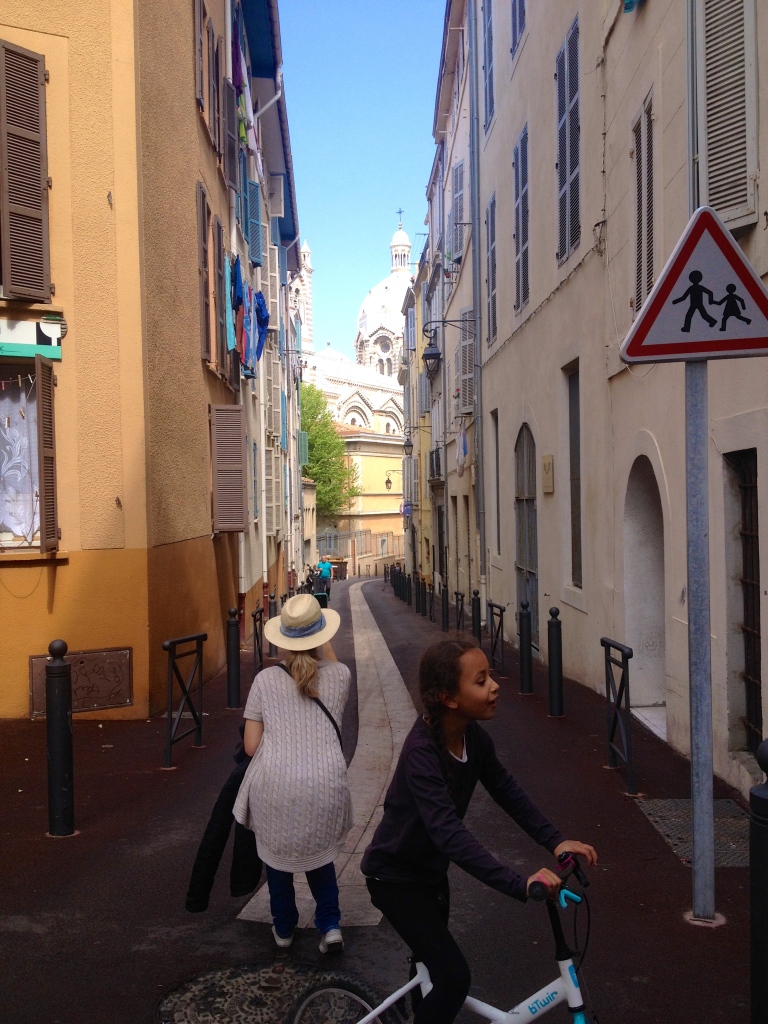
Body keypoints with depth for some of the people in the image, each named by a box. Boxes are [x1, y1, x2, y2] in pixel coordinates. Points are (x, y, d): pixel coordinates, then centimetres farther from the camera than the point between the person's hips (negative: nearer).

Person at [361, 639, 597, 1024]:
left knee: (432, 963, 24)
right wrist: (520, 884, -50)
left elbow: (507, 791, -7)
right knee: (454, 977, -11)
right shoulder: (422, 751, -35)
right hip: (396, 877, -7)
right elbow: (449, 832, -43)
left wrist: (555, 841, -21)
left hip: (430, 869, 7)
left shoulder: (473, 735, -11)